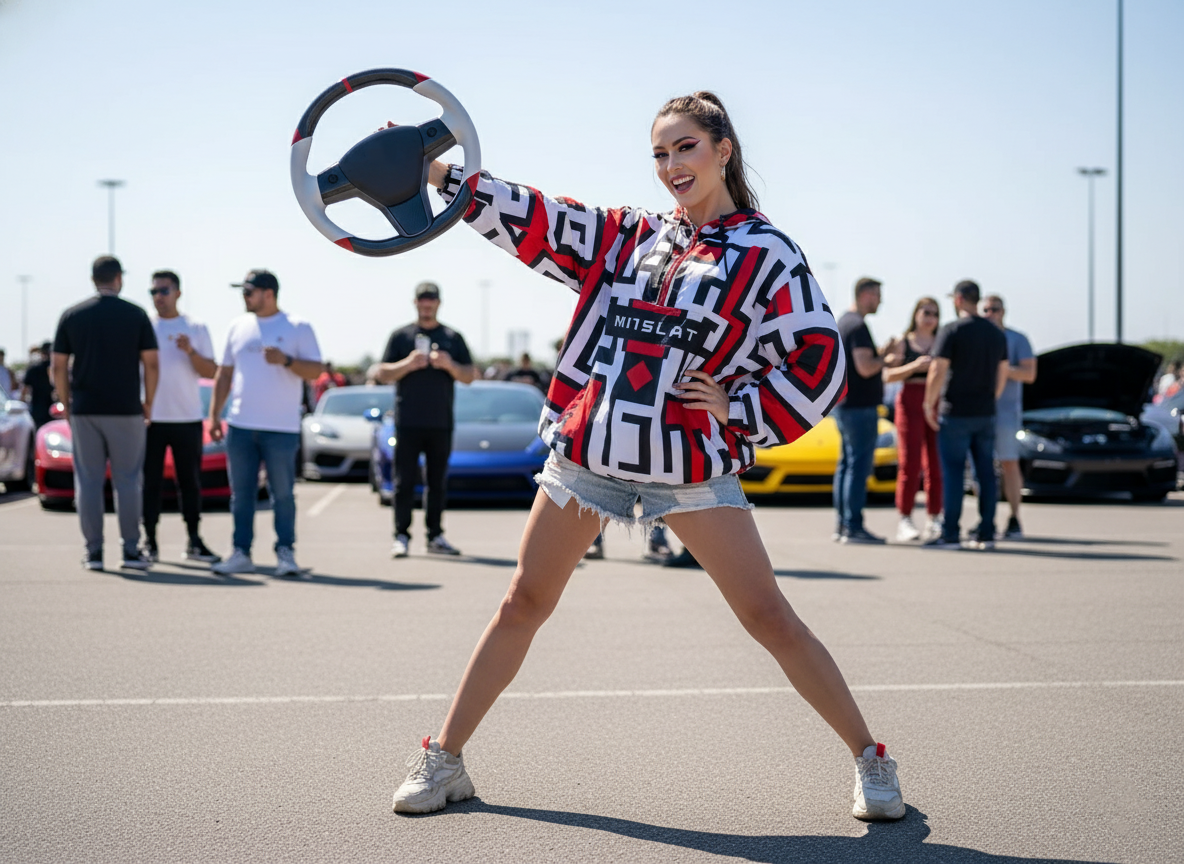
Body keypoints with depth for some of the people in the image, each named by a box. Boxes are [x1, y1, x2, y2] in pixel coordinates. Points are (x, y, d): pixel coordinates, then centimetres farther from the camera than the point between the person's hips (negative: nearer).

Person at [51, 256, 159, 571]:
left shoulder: (72, 316, 3)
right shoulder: (136, 315, -1)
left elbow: (59, 367, 2)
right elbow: (151, 364, -3)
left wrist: (66, 404, 12)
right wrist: (148, 403, 9)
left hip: (83, 410, 1)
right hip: (126, 410, -1)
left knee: (88, 481, 6)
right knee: (127, 481, 4)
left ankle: (94, 552, 5)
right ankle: (131, 551, 3)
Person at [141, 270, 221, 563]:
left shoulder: (196, 329, 8)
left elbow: (212, 372, 2)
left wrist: (191, 351, -14)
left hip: (187, 418, 0)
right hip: (150, 418, 0)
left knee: (190, 481, 4)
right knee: (150, 481, -1)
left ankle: (194, 541, 10)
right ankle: (149, 542, 5)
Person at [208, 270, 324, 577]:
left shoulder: (298, 328, 0)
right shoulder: (238, 326, 12)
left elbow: (316, 370, -4)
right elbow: (224, 374, 17)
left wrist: (287, 360, -21)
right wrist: (214, 414, 10)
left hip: (281, 428, -4)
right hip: (240, 425, 4)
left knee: (283, 494, -1)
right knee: (241, 493, 5)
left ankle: (285, 553, 5)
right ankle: (241, 554, 10)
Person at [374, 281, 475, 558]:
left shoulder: (453, 338, 13)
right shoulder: (400, 336, 8)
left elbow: (469, 376, 8)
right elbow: (383, 374, 4)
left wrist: (449, 365, -11)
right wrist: (407, 364, -13)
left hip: (441, 423, 2)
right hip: (407, 422, -2)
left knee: (438, 482, 5)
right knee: (405, 481, -3)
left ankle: (436, 536, 10)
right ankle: (401, 536, 0)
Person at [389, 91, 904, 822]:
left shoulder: (766, 253, -1)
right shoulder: (629, 235, 11)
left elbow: (819, 362, -3)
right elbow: (536, 222, 8)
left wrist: (736, 410, -8)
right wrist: (443, 176, -1)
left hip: (690, 462, -3)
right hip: (588, 448, 4)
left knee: (769, 617, -4)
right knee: (524, 604, 8)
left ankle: (871, 761, 11)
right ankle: (444, 760, 20)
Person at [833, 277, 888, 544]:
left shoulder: (843, 322, 16)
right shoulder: (858, 326, -15)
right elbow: (865, 368, -23)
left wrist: (884, 353, 16)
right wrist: (887, 357, -7)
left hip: (844, 405, 10)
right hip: (861, 406, -10)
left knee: (847, 464, 11)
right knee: (859, 465, -8)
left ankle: (841, 525, 14)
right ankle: (853, 527, -9)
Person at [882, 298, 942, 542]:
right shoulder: (901, 344, 9)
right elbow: (888, 376, -3)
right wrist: (914, 366, -15)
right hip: (910, 403, -2)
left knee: (935, 465, -1)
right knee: (910, 464, -8)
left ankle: (934, 520, 5)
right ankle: (905, 520, -5)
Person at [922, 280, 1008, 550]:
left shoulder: (951, 331, -10)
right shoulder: (996, 333, 10)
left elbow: (937, 372, -14)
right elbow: (1002, 374, 14)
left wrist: (929, 405, -6)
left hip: (956, 414, -6)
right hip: (986, 414, 6)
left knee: (952, 472, -4)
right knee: (986, 473, 6)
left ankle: (950, 534, -5)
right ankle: (986, 533, 8)